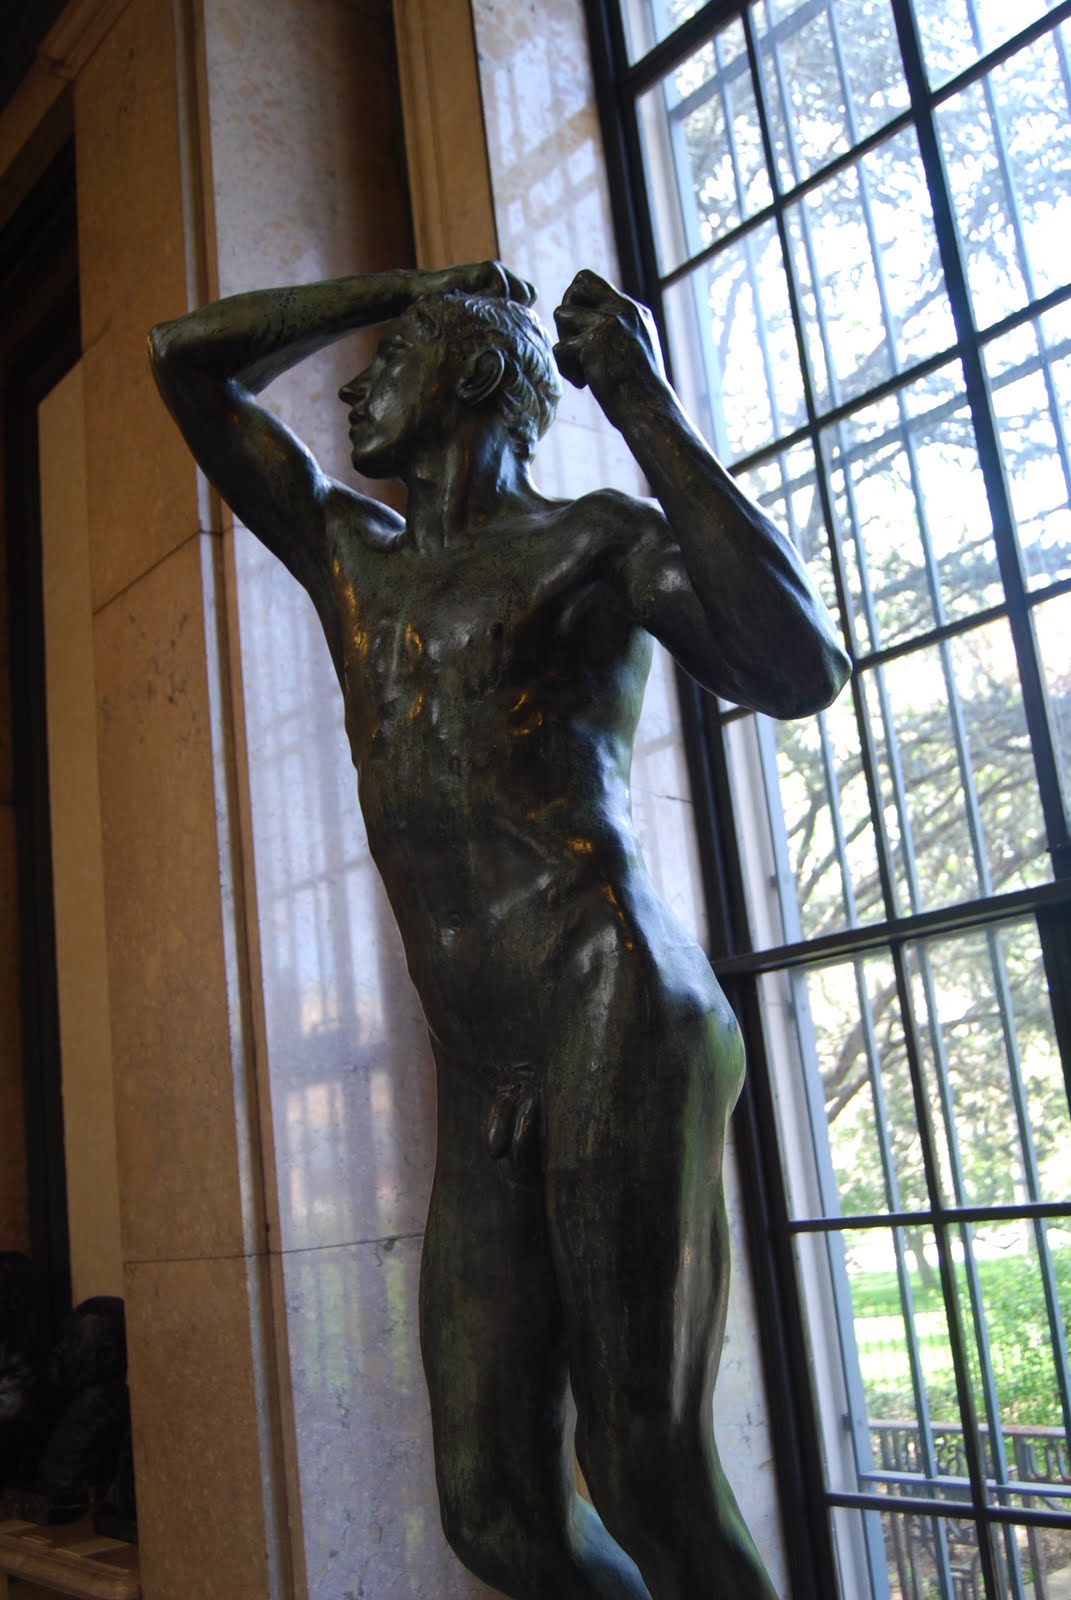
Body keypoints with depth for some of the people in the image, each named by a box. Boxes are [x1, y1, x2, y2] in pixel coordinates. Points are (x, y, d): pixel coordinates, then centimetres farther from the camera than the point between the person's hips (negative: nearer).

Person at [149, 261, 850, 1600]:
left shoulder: (598, 541, 7)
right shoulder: (352, 559, 24)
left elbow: (802, 671, -12)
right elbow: (186, 361, 31)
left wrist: (645, 411, -9)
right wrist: (399, 284, 27)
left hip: (619, 1020, -6)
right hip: (482, 1093, 6)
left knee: (646, 1477, -11)